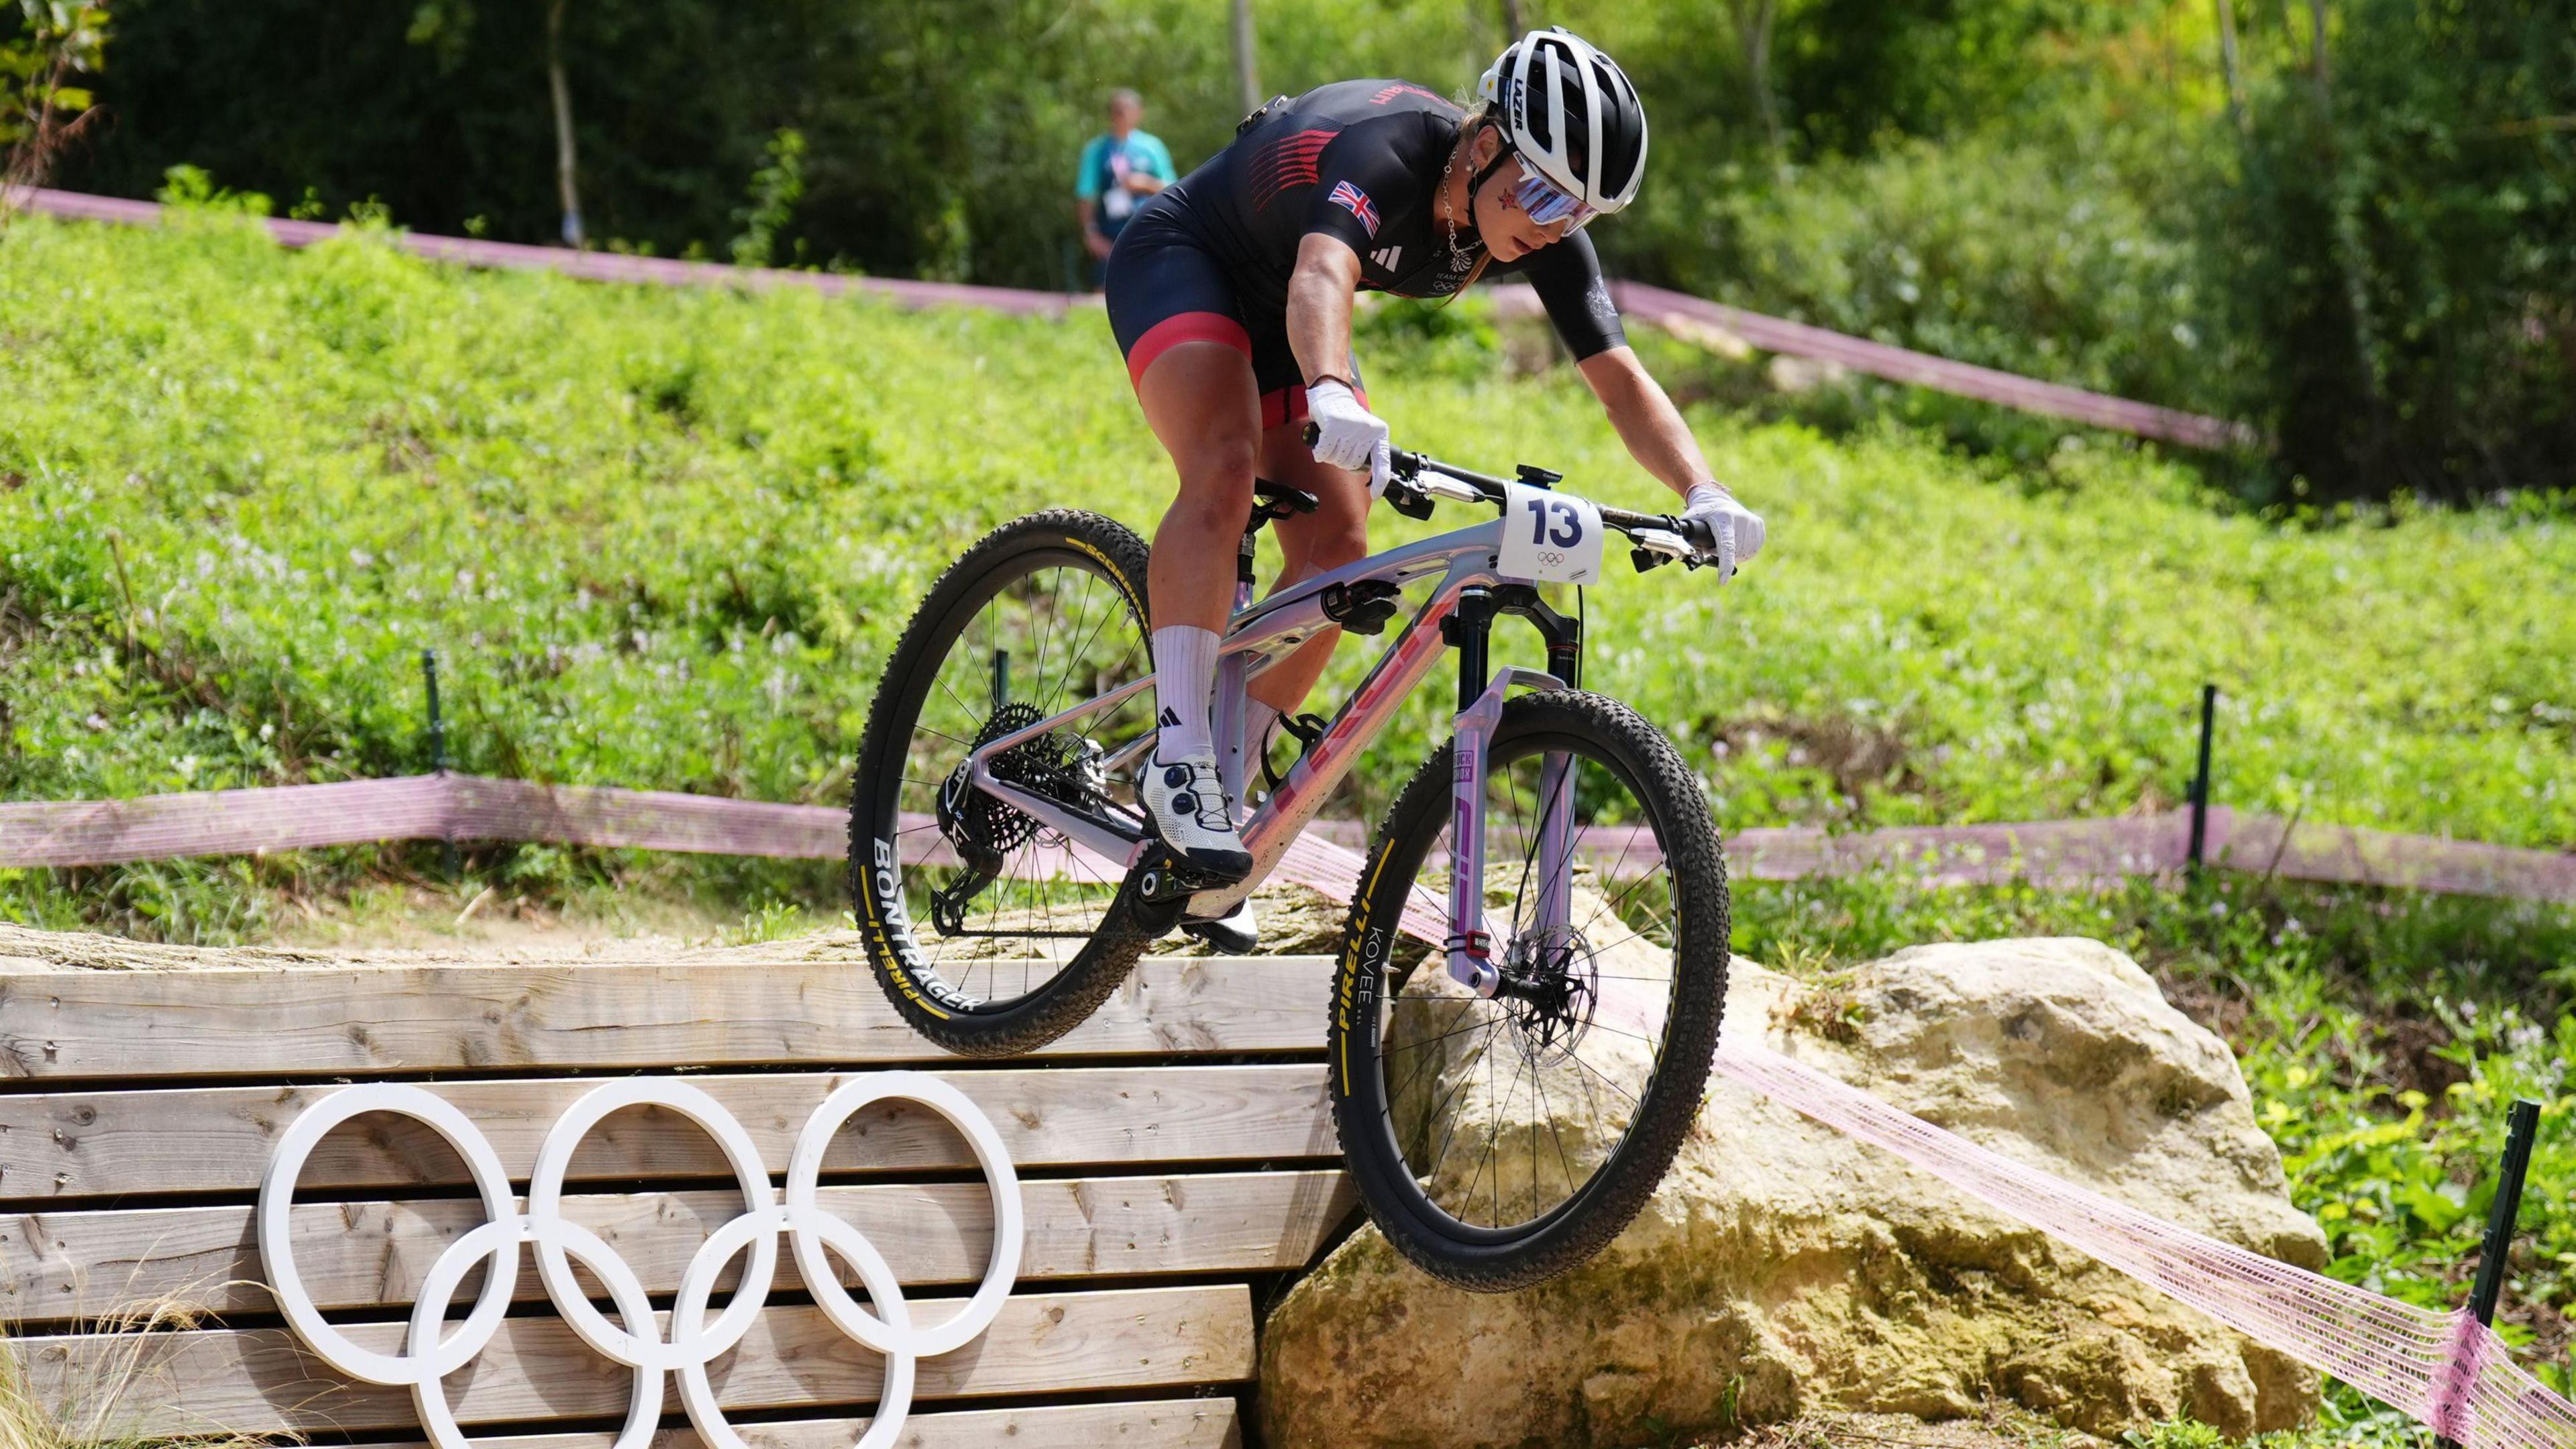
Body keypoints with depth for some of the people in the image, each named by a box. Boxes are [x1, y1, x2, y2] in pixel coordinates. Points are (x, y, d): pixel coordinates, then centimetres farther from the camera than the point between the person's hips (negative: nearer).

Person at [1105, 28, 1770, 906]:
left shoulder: (1543, 231, -18)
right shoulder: (1385, 151, -38)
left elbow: (1620, 380, -20)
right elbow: (1321, 275, -57)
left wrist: (1705, 496, -38)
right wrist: (1332, 397, -77)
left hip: (1272, 316, 7)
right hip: (1179, 264, -7)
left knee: (1334, 550, -5)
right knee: (1225, 469, -32)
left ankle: (1228, 773, 9)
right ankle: (1179, 759, -37)